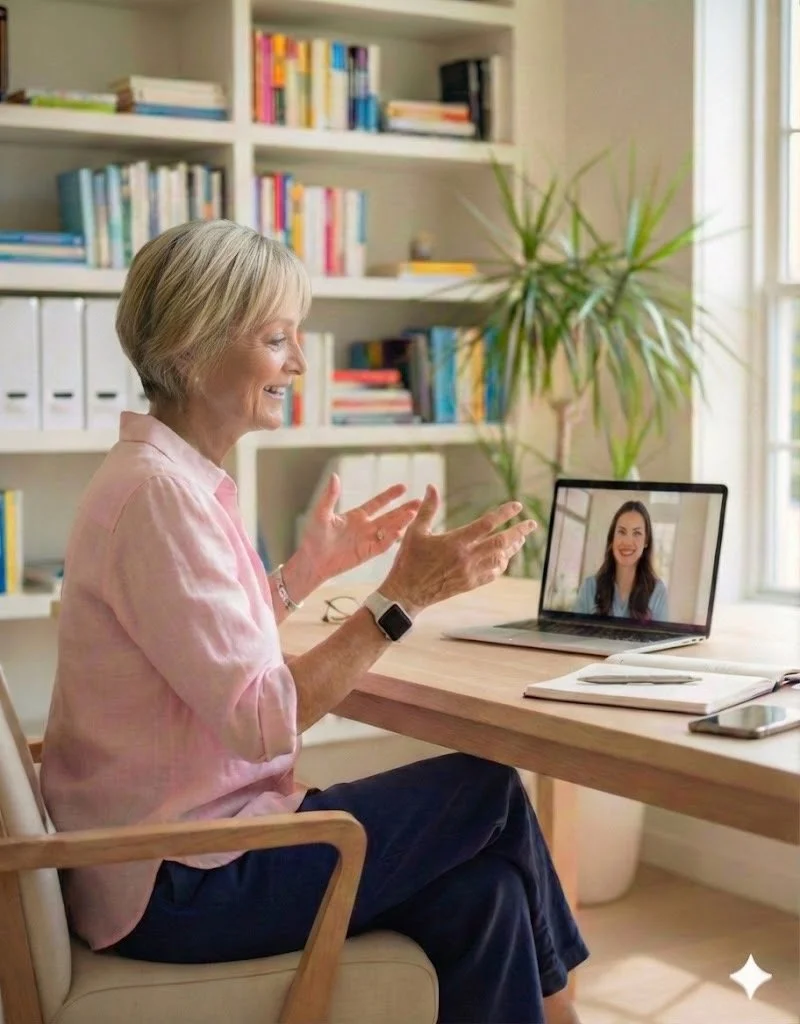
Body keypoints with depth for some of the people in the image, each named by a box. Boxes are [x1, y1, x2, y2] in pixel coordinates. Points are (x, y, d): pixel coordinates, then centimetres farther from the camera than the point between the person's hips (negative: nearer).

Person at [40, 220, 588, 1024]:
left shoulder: (179, 477, 9)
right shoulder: (158, 491, -21)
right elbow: (263, 722, -24)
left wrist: (308, 568, 9)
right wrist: (402, 598, -23)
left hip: (186, 843, 8)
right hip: (180, 883, -8)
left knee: (482, 890, 1)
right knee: (490, 790, 0)